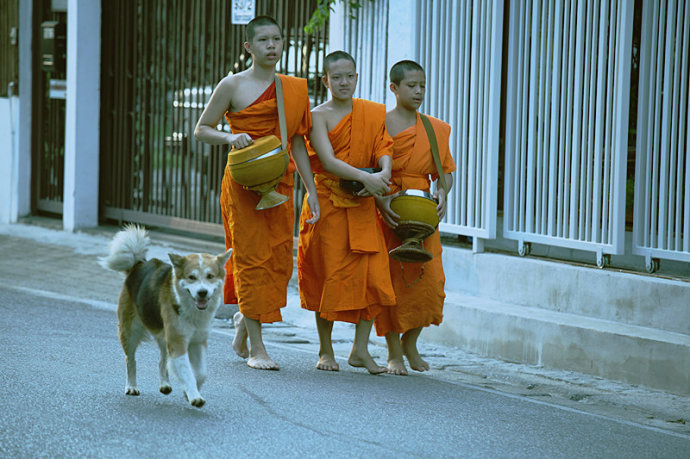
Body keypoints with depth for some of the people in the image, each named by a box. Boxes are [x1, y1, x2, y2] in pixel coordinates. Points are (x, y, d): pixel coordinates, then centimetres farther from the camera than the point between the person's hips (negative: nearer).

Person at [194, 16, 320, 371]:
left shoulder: (294, 89, 12)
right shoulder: (233, 85, -1)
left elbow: (298, 144, 15)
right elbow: (201, 129, 4)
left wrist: (312, 191, 10)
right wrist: (230, 137, -16)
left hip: (279, 183, 5)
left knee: (279, 260, 3)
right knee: (251, 257, -5)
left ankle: (244, 319, 29)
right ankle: (256, 348, -1)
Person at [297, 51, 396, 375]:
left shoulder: (372, 114, 10)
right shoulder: (318, 116, -3)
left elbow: (383, 149, 1)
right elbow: (327, 161, -15)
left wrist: (384, 174, -22)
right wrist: (365, 177, -25)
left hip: (363, 205, 4)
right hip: (327, 202, -4)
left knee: (373, 273, -4)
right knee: (329, 273, 0)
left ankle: (360, 349, 5)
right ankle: (325, 350, 13)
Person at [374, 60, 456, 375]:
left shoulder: (436, 129, 10)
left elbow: (445, 169, 15)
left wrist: (442, 193, -6)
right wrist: (380, 201, -18)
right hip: (387, 212, -3)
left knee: (430, 280, -3)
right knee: (390, 280, -3)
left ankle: (410, 343, 21)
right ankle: (394, 353, 9)